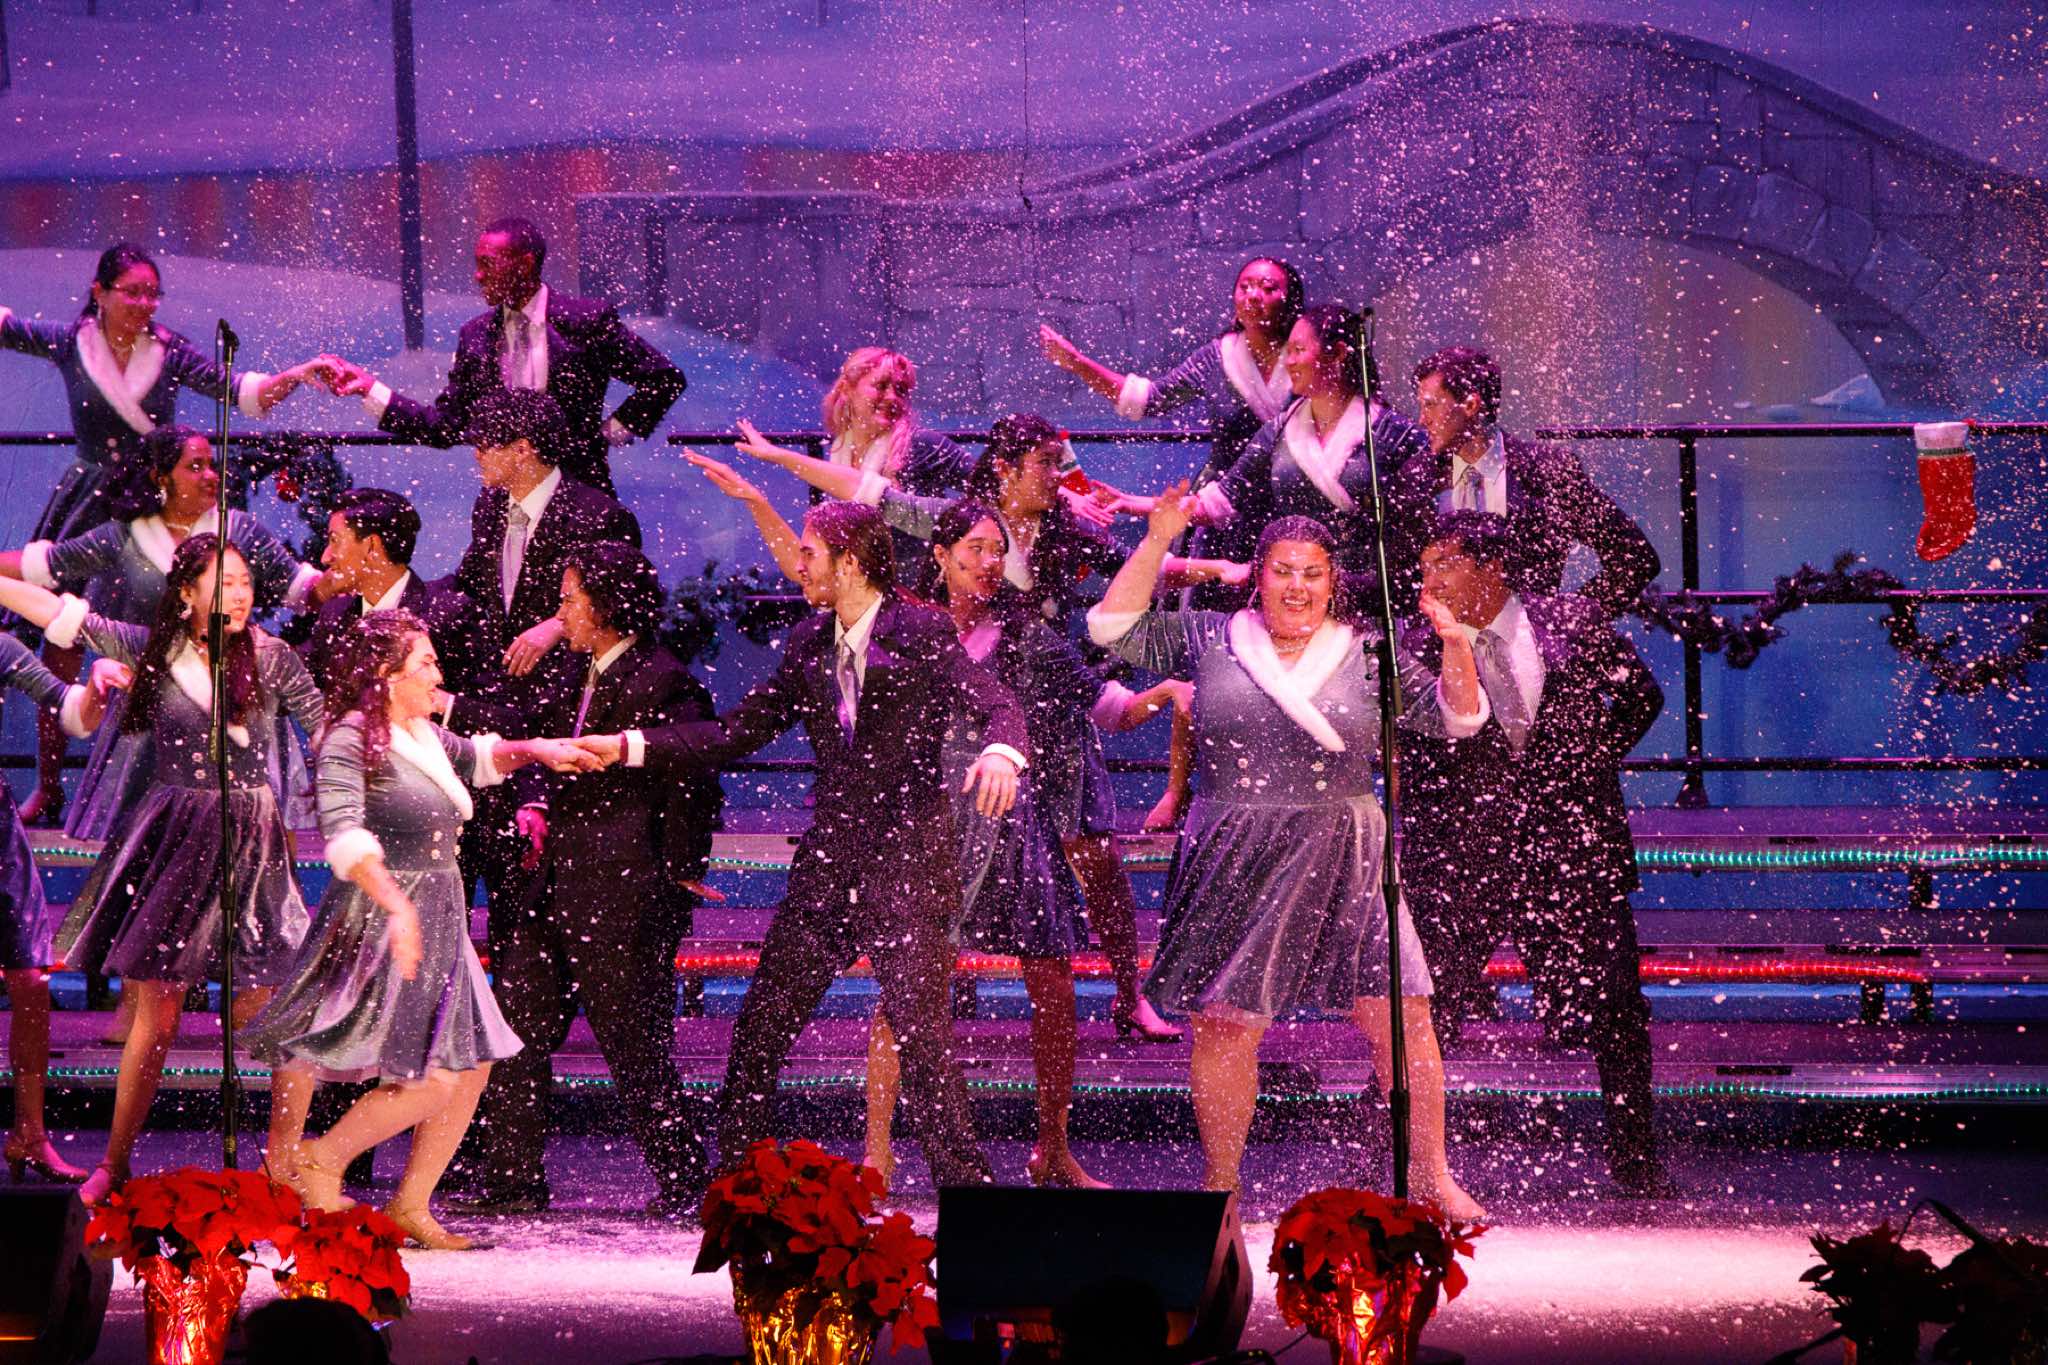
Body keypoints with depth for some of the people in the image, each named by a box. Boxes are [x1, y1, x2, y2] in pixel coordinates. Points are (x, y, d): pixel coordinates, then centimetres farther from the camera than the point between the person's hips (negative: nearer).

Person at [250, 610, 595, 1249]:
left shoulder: (425, 736, 12)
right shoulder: (353, 740, -15)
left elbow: (475, 758, 34)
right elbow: (344, 834, -28)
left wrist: (534, 750, 15)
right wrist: (395, 903, -41)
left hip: (437, 925, 9)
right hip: (378, 922, -9)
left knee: (469, 1069, 6)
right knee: (432, 1079, -14)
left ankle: (410, 1206, 13)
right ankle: (322, 1159, 2)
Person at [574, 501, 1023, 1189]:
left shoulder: (922, 633, -7)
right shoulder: (809, 643, 12)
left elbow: (995, 705, -17)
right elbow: (737, 732, 14)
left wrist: (1000, 752, -41)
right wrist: (628, 746, 8)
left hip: (906, 858, -6)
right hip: (829, 858, 6)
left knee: (918, 1023, -11)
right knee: (762, 1021, 6)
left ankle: (963, 1179, -3)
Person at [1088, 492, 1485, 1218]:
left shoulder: (1367, 656, 7)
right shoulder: (1211, 640, 7)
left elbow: (1456, 717, 8)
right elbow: (1115, 627, 6)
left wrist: (1457, 648, -10)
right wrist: (1157, 541, -1)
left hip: (1341, 864, 0)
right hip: (1233, 862, 0)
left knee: (1398, 1014, -7)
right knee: (1223, 1025, -3)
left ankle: (1430, 1173, 4)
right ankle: (1220, 1184, 10)